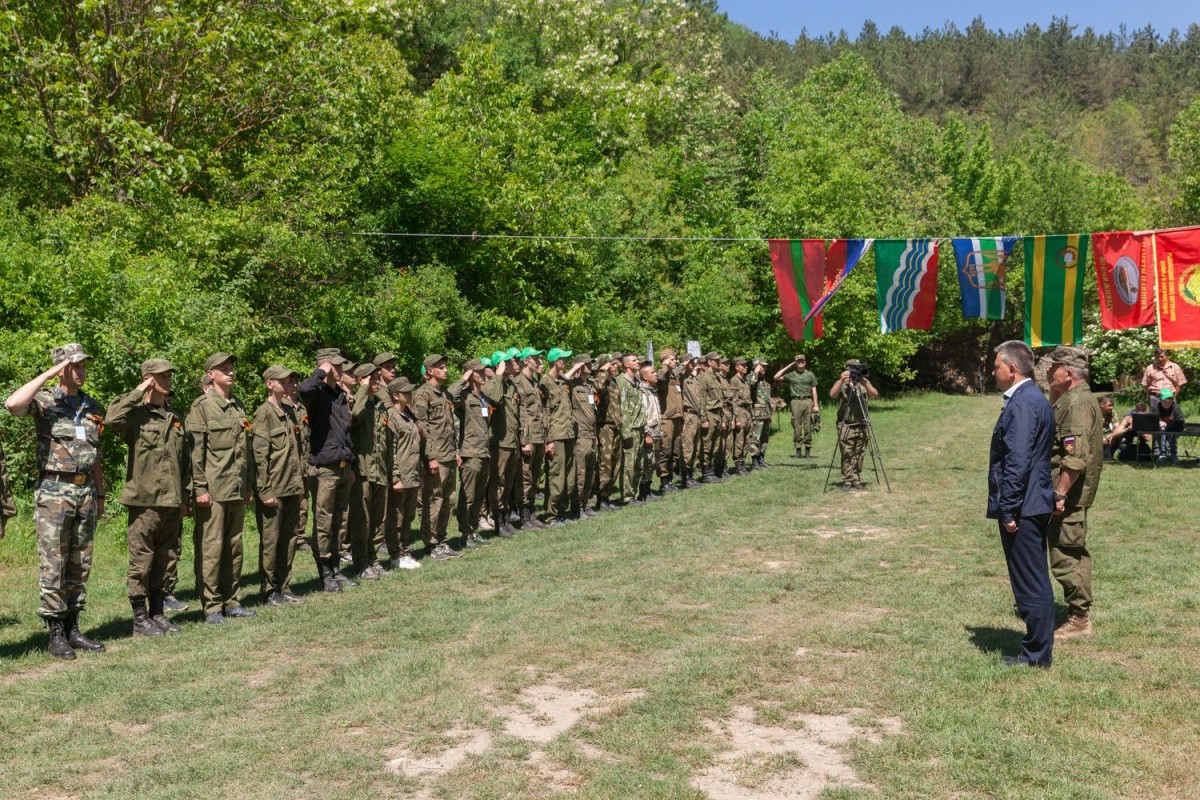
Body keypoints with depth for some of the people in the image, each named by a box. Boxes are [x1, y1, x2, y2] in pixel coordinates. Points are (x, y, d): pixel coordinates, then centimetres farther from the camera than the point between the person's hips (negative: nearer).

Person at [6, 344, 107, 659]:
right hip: (54, 492, -5)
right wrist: (47, 375, -19)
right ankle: (56, 635, 5)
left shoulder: (93, 407, 13)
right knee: (53, 565, -2)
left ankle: (72, 628, 17)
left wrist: (101, 494, 18)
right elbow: (12, 404, -27)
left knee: (80, 565, 9)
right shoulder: (45, 401, -3)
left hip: (86, 492, 5)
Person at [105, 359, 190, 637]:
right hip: (144, 499, -6)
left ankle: (157, 614, 22)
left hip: (172, 501, 6)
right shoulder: (136, 414, -3)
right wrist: (137, 393, -16)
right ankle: (140, 619, 8)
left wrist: (186, 497, 15)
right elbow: (111, 420, -27)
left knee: (164, 559, 12)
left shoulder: (176, 417, 15)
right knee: (141, 560, 0)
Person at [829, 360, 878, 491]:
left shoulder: (865, 382, 9)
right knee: (847, 455, -3)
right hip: (846, 426, -3)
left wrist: (864, 383, -20)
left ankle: (857, 480, 14)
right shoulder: (841, 383, 1)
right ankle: (847, 481, 3)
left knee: (859, 455, 5)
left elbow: (875, 395, -6)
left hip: (861, 426, 3)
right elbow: (832, 394, -18)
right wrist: (841, 380, -29)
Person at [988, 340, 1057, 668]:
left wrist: (1008, 509, -21)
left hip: (1021, 508, -11)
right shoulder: (1036, 399, 15)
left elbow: (1017, 461, -23)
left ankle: (1037, 654, 8)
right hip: (1036, 505, 11)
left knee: (1030, 583, -1)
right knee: (1035, 581, 16)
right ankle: (1038, 649, 26)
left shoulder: (1021, 403, -18)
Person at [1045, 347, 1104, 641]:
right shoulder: (1074, 400, 15)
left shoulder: (1076, 403, -19)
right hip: (1075, 492, 11)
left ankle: (1079, 620, 2)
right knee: (1075, 553, 17)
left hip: (1070, 492, -11)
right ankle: (1081, 613, 27)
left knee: (1065, 556, -6)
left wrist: (1059, 493, -25)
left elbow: (1076, 455, -26)